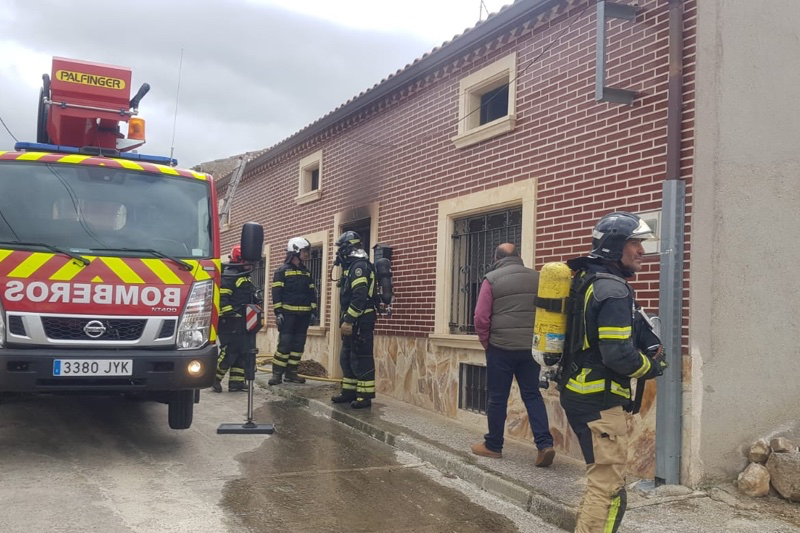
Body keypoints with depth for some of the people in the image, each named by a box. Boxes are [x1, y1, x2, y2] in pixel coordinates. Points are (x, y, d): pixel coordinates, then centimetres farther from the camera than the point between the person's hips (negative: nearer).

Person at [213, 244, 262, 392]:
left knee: (243, 352, 9)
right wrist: (229, 312, -26)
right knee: (229, 352, -10)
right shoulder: (228, 277, -11)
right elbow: (221, 298, -21)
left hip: (243, 323, 10)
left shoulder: (246, 278, 20)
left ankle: (236, 382, 13)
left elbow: (253, 298, 29)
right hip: (231, 322, -10)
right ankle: (214, 378, 2)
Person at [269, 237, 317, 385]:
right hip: (288, 313, -6)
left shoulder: (306, 272, 16)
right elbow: (276, 292, -8)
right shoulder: (282, 271, -3)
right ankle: (277, 373, -4)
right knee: (284, 343, -10)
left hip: (303, 314, 6)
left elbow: (312, 292, 18)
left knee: (298, 344, 6)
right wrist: (278, 312, -15)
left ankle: (291, 372, 13)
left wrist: (314, 309, 9)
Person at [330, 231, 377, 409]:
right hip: (354, 320, 11)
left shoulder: (360, 266, -15)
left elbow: (360, 297, -24)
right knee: (346, 357, 14)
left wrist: (348, 320, -25)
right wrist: (346, 319, 19)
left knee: (362, 358, -7)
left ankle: (366, 395, -2)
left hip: (361, 320, -11)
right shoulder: (352, 266, 18)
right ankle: (349, 391, 22)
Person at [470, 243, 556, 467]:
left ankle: (493, 445, 18)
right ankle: (545, 444, -1)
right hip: (531, 347, 3)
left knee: (497, 397, 7)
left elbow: (481, 318, -8)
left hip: (501, 347, -3)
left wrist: (487, 343, 6)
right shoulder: (537, 277, 7)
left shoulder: (492, 279, -5)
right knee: (532, 395, 10)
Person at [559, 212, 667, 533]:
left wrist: (643, 348, 11)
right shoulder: (613, 290, -18)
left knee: (601, 478, 22)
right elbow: (618, 354, -24)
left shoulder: (588, 280, 12)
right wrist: (652, 367, -4)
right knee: (609, 488, -4)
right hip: (600, 400, -10)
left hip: (580, 393, 10)